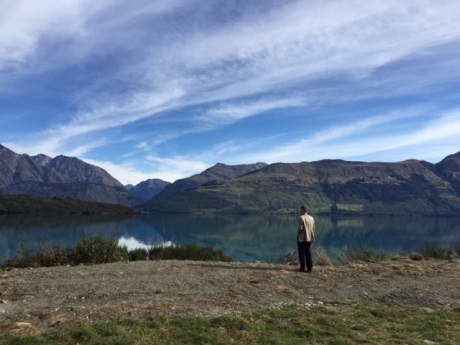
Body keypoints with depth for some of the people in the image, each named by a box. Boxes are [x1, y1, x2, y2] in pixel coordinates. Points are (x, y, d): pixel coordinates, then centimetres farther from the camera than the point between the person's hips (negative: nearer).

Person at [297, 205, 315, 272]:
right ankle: (309, 268, 11)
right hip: (309, 238, 7)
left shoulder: (301, 217, -13)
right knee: (308, 253, 10)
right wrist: (312, 237, 16)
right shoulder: (311, 218, 10)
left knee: (302, 253, 3)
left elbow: (300, 227, -19)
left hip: (302, 238, -7)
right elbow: (313, 228, 11)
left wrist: (298, 234, -3)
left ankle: (302, 268, 6)